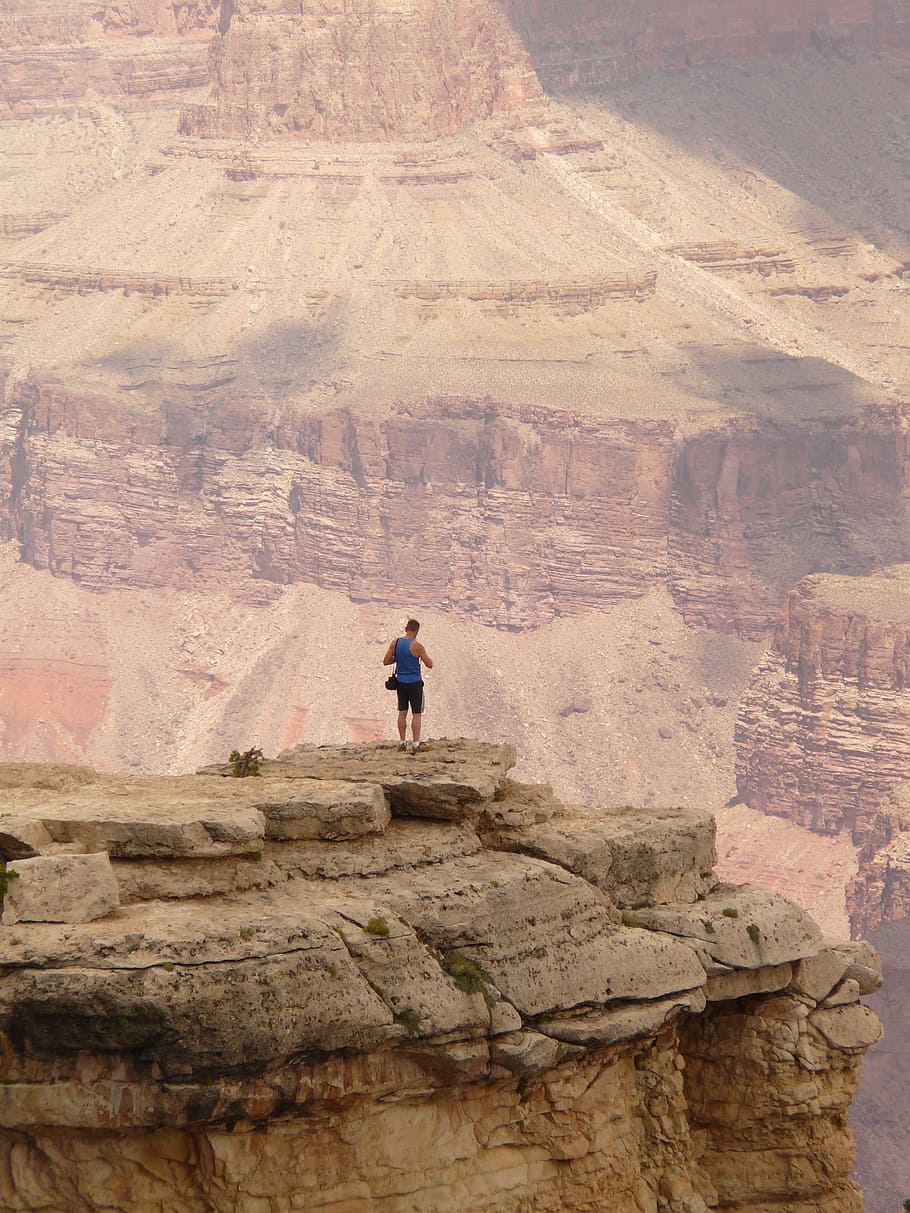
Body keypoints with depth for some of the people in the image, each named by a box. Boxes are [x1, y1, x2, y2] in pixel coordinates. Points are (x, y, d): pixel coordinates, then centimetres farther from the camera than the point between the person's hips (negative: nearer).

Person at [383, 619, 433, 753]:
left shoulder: (395, 643, -3)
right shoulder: (417, 645, -16)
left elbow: (386, 661, 4)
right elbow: (430, 665, -11)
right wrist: (426, 656, 9)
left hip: (401, 682, 4)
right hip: (415, 682, -4)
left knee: (402, 712, 15)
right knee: (416, 714, 2)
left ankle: (402, 742, 17)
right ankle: (415, 744, -2)